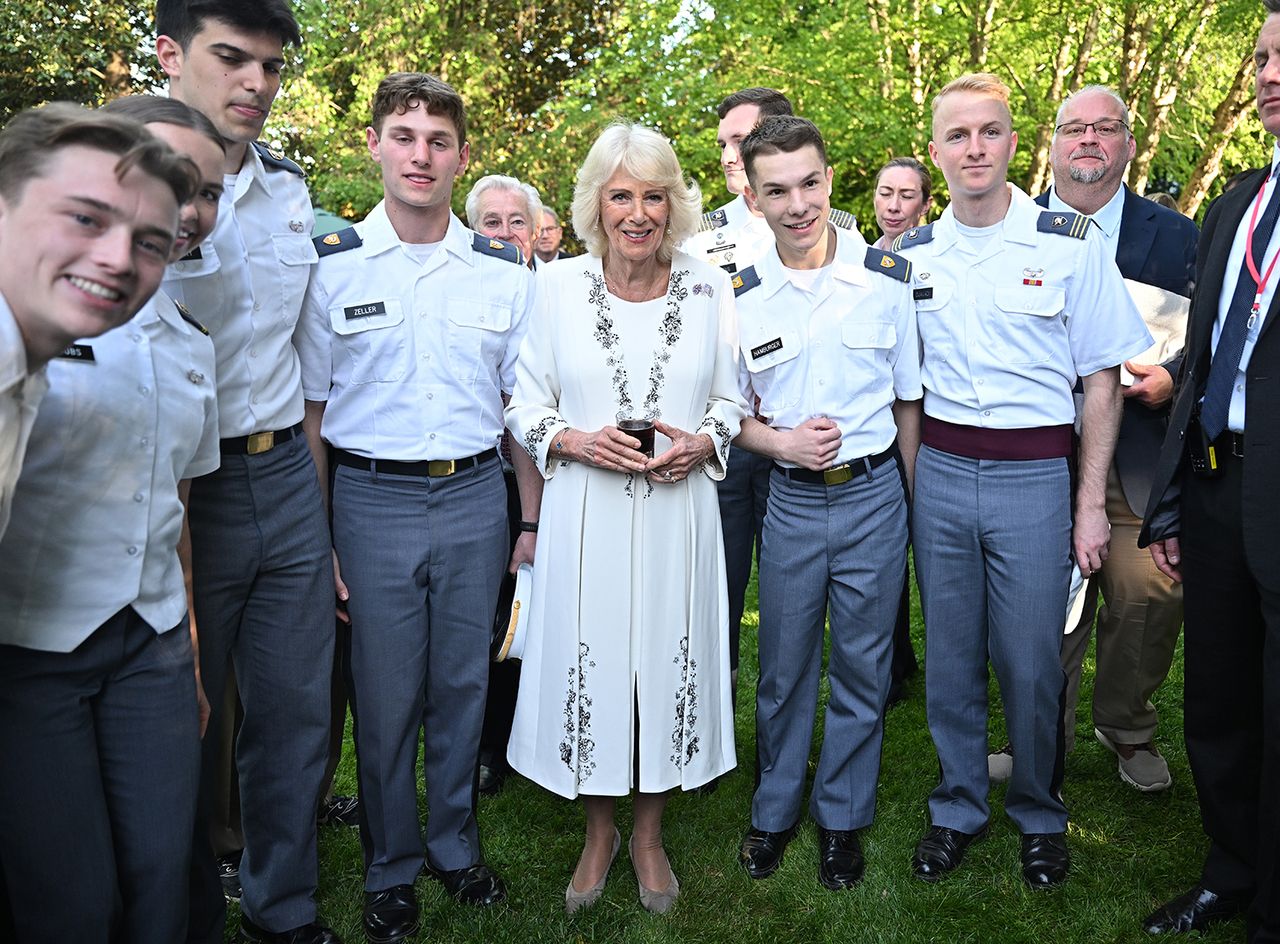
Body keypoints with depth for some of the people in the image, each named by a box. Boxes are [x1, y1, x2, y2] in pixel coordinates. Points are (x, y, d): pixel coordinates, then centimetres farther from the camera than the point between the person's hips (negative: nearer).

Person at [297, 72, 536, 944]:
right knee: (386, 696, 7)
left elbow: (523, 403, 9)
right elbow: (308, 411, 1)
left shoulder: (503, 269, 5)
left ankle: (456, 847, 33)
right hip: (373, 501, -2)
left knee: (463, 685, 12)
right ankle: (392, 871, 27)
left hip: (475, 497, 2)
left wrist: (530, 519, 6)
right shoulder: (332, 266, -1)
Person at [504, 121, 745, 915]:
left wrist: (703, 443, -10)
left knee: (670, 663, 10)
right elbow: (525, 409, 3)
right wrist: (576, 441, -15)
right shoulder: (558, 285, -1)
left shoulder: (710, 288, 1)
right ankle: (599, 834, 34)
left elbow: (730, 401, 10)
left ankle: (650, 834, 34)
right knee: (593, 666, 8)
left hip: (678, 514, 1)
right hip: (586, 517, 0)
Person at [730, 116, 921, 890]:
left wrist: (916, 507, 4)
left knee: (862, 667, 11)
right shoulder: (742, 297, -2)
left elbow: (909, 400, 4)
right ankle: (776, 811, 33)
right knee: (785, 668, 13)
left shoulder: (890, 279, -4)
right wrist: (781, 441, -12)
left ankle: (843, 819, 30)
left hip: (875, 496, 0)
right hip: (793, 501, 1)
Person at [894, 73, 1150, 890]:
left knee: (1033, 663, 3)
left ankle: (1041, 816, 27)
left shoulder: (1073, 243, -2)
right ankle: (958, 810, 30)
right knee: (951, 657, 12)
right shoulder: (910, 256, 5)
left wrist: (1092, 505, -4)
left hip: (1034, 476, -2)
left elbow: (1102, 378, -1)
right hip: (939, 473, 3)